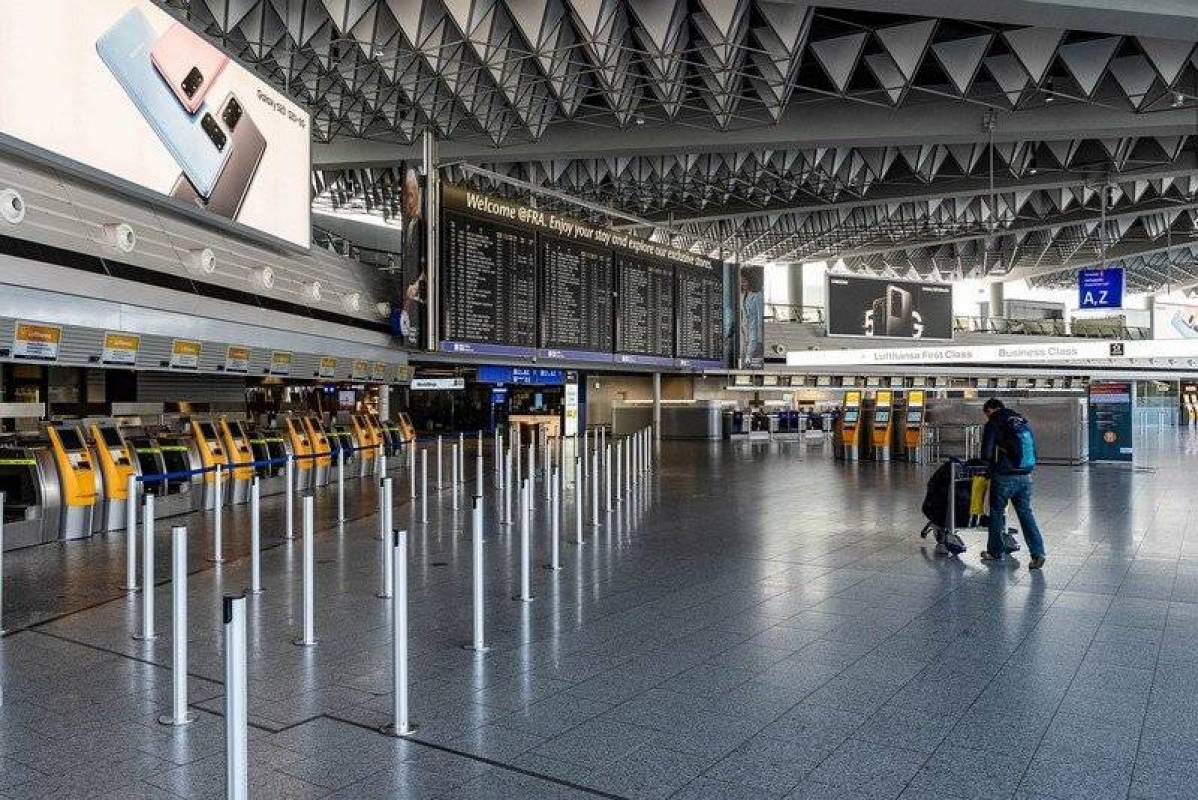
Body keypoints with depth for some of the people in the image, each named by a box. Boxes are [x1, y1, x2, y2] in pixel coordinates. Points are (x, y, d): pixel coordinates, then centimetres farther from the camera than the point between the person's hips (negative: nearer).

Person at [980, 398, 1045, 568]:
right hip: (1025, 476, 5)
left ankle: (995, 552, 20)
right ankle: (1037, 552, -1)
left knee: (997, 513, 10)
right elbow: (1034, 450, 13)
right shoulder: (1023, 422, 11)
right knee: (1026, 513, 9)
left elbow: (986, 454, -11)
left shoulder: (993, 424, -7)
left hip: (1004, 477, -5)